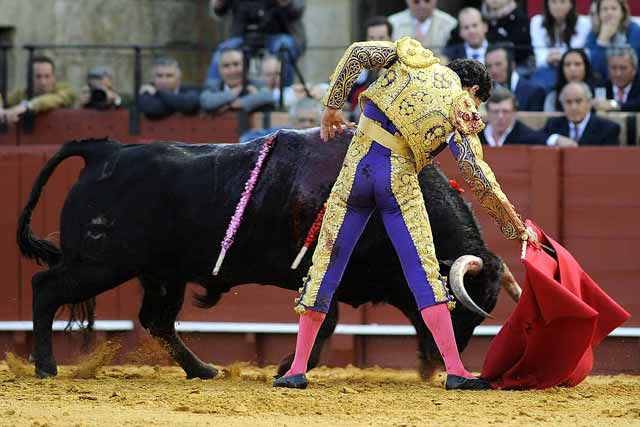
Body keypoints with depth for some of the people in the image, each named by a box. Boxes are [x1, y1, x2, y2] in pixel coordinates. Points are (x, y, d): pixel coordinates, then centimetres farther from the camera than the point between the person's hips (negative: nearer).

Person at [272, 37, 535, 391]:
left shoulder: (414, 56, 12)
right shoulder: (461, 116, 2)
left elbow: (358, 53, 6)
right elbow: (480, 179, -4)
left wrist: (332, 104, 14)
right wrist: (515, 227, 2)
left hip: (356, 168, 3)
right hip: (399, 180, -2)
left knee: (325, 266, 6)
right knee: (424, 273, 0)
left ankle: (298, 368, 5)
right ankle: (455, 370, -6)